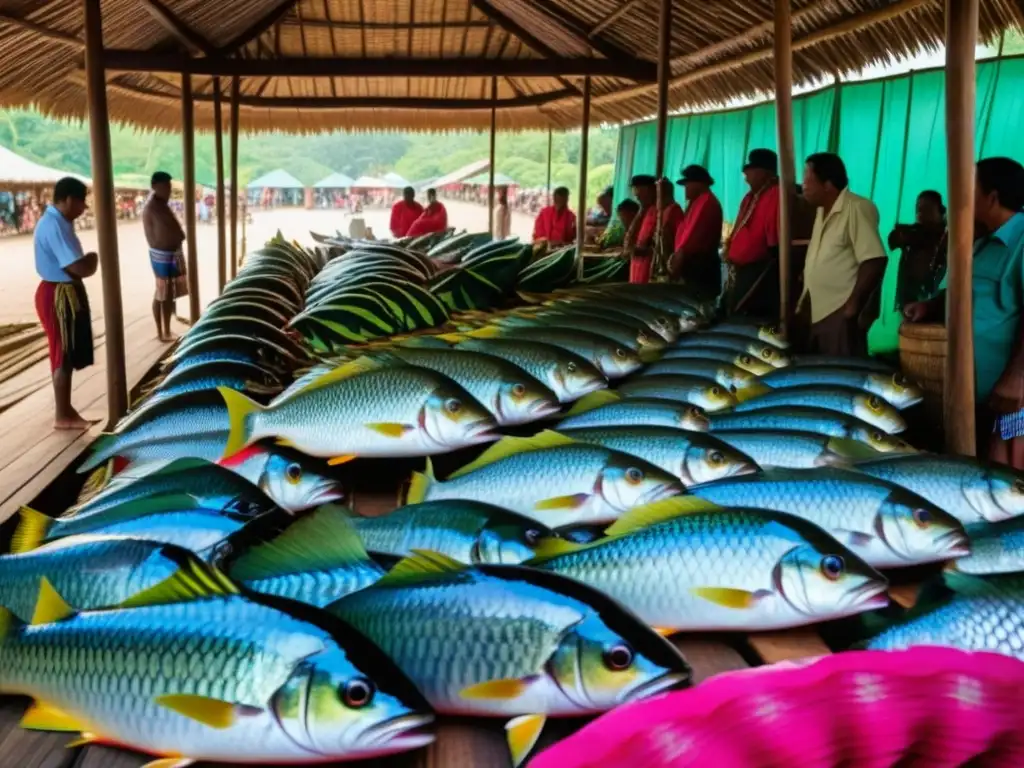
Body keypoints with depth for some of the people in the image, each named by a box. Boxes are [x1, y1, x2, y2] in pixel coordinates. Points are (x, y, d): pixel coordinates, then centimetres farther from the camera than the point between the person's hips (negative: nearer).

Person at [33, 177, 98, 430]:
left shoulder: (57, 222, 12)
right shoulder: (55, 227, -22)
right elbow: (79, 268, -26)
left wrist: (88, 260, -2)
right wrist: (95, 259, -7)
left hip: (65, 293, 10)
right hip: (60, 296, -10)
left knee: (67, 355, 17)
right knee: (64, 356, -2)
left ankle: (65, 408, 28)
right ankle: (62, 416, 7)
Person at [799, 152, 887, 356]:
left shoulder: (856, 209, -15)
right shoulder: (822, 211, 14)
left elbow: (874, 261, -21)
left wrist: (853, 304, -20)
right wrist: (805, 301, 16)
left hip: (841, 314, -9)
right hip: (818, 312, 9)